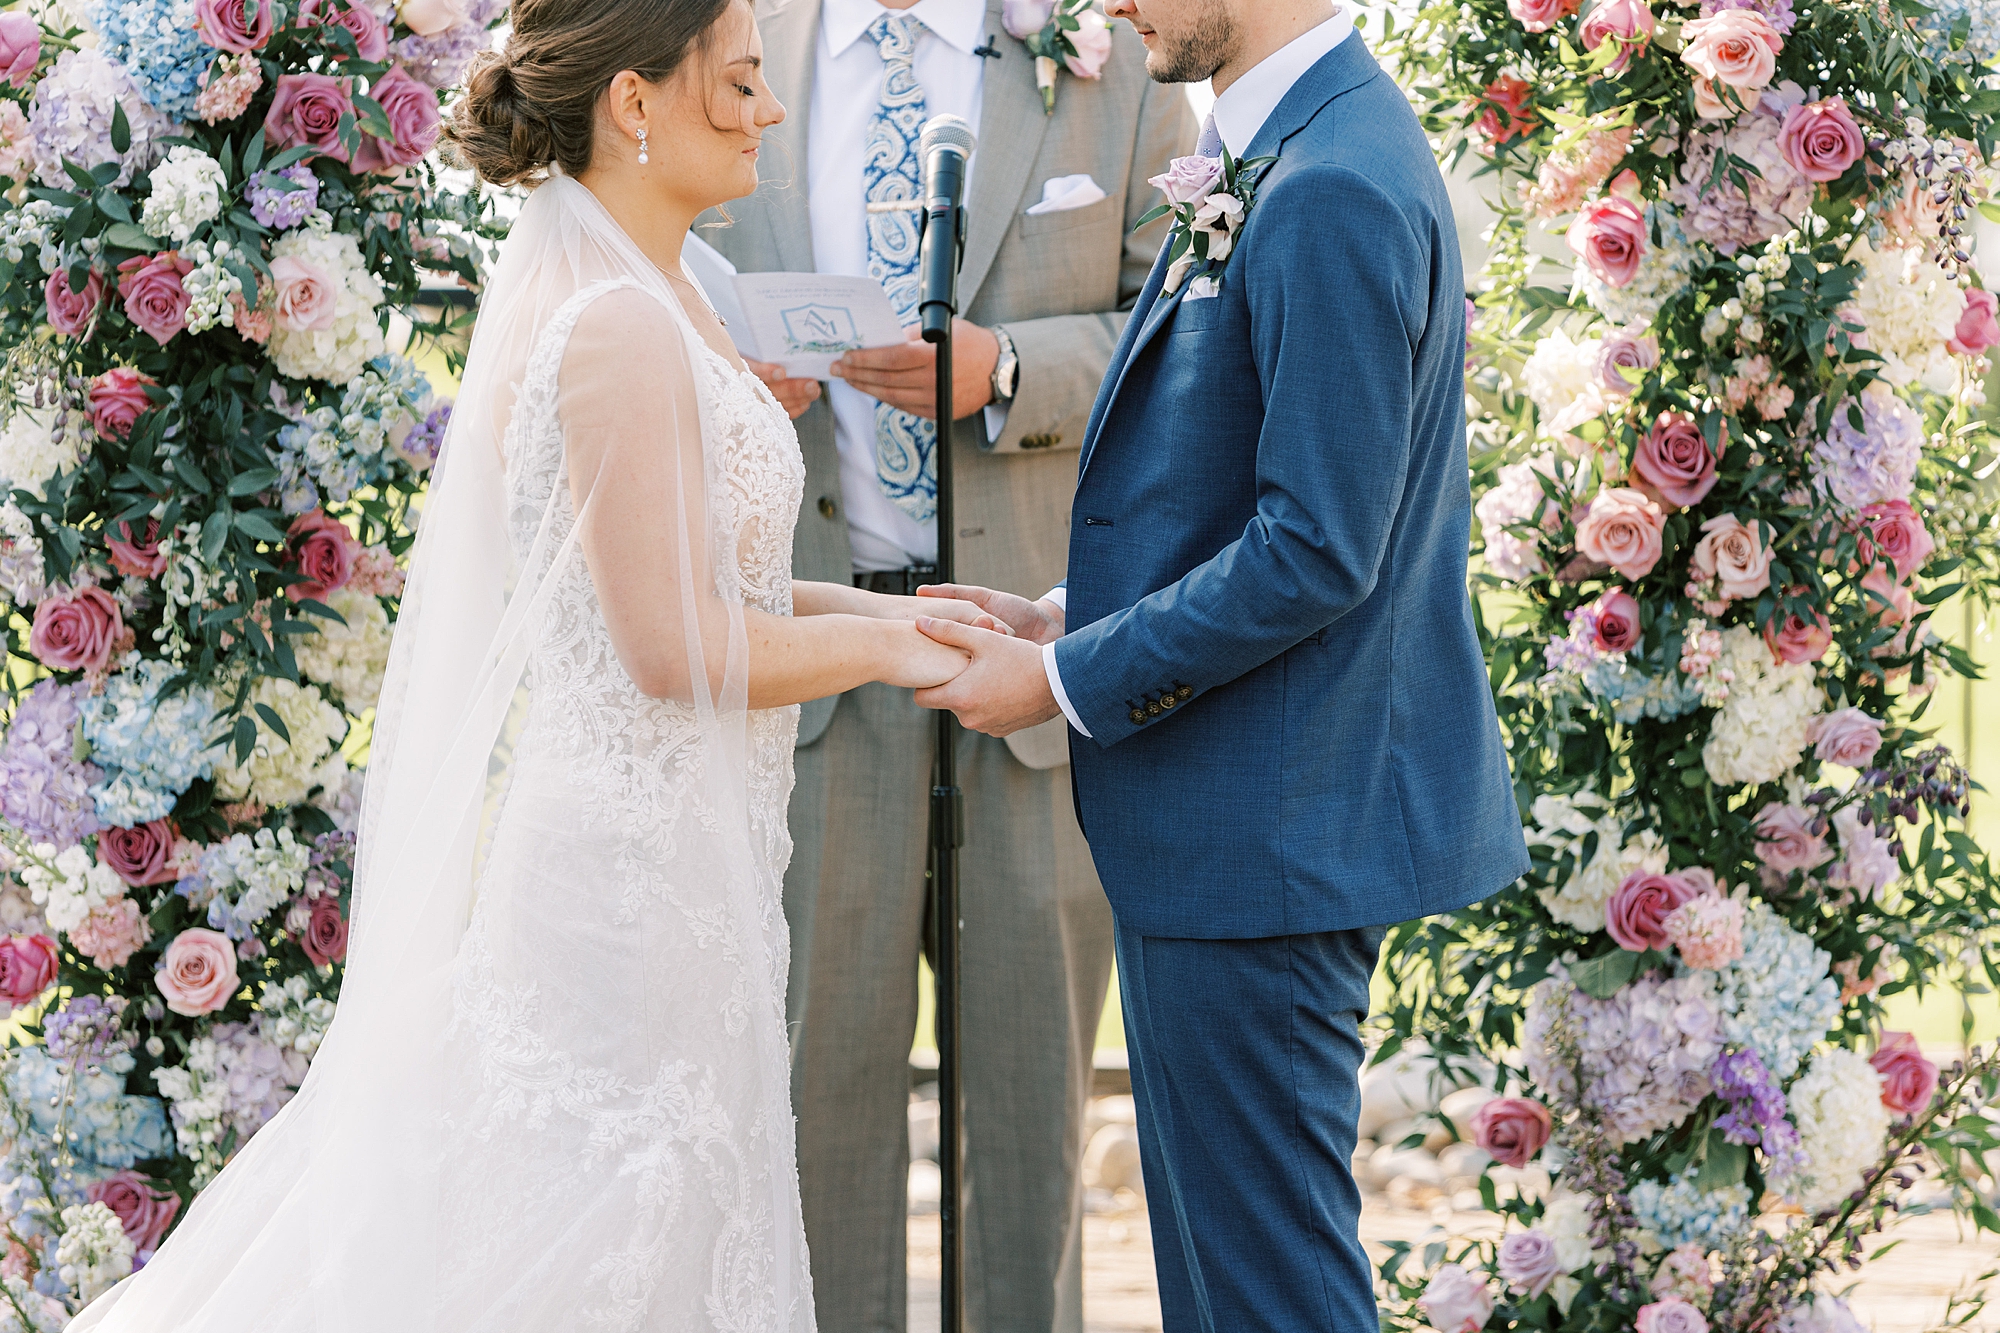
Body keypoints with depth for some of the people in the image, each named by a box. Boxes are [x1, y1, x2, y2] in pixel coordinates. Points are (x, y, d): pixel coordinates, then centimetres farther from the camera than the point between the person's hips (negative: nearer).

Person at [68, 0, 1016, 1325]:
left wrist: (872, 606, 10)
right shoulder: (621, 322, -20)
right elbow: (679, 649, -20)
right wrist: (879, 646, -8)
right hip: (642, 855, -10)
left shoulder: (622, 292, 11)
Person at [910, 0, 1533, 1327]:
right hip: (1255, 812, 10)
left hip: (1265, 822, -10)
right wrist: (1075, 619, 9)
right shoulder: (1293, 160, 12)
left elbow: (1316, 552, -23)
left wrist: (1069, 681, -14)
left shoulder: (1331, 194, -21)